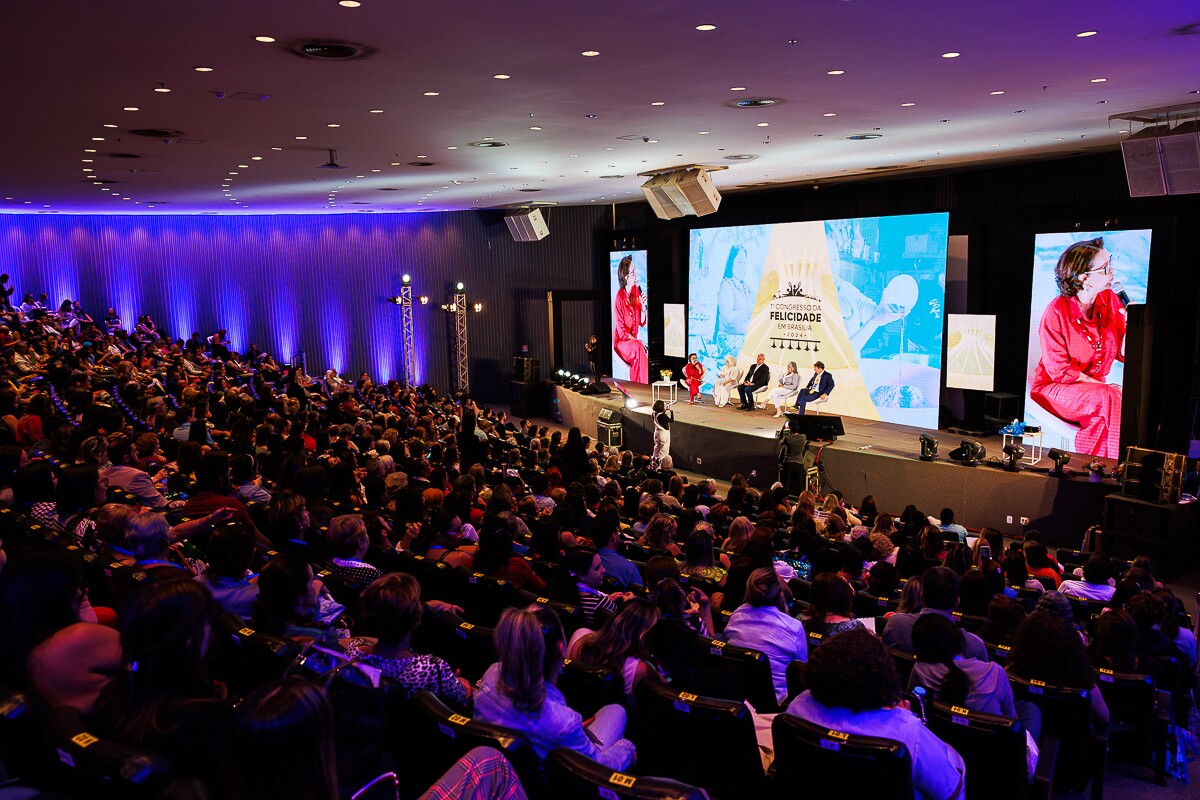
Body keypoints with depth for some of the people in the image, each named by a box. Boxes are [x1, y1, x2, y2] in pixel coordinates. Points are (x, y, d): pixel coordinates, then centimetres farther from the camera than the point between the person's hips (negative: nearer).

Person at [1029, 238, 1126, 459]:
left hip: (1095, 388, 6)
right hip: (1053, 387, -5)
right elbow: (1060, 371, -14)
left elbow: (1123, 355, 4)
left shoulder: (1110, 300, 0)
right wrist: (1105, 387, -12)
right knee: (1112, 399, -31)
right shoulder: (1056, 313, -17)